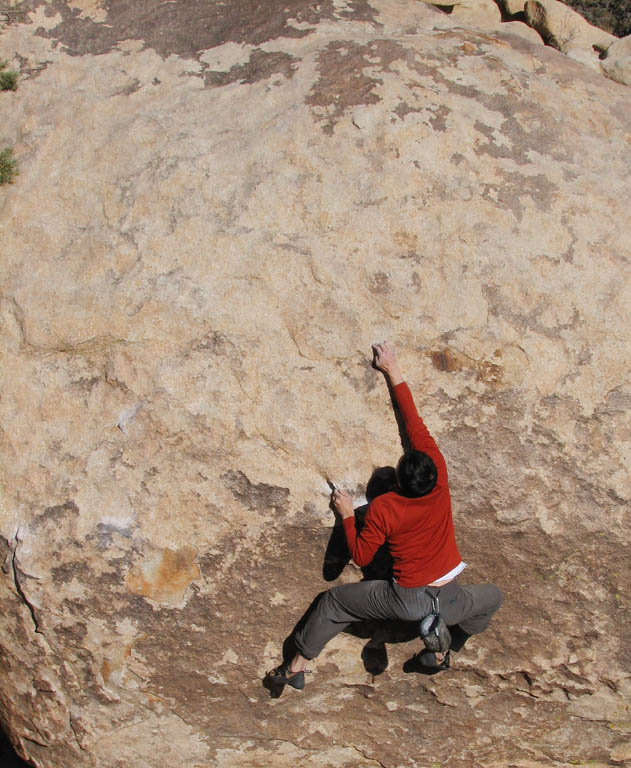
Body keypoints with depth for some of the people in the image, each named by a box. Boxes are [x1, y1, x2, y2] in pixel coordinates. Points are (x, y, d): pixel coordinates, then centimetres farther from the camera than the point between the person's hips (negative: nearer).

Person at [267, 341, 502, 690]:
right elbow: (416, 426, -7)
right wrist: (395, 373, -1)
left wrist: (347, 515, 3)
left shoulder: (383, 509, -20)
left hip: (404, 600, -1)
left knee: (334, 601, 19)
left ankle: (296, 667, 26)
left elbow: (361, 556, -7)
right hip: (449, 601, 1)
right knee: (492, 597, 31)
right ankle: (440, 653, 27)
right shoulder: (440, 482, -15)